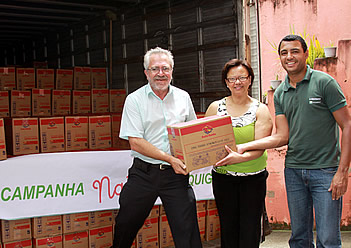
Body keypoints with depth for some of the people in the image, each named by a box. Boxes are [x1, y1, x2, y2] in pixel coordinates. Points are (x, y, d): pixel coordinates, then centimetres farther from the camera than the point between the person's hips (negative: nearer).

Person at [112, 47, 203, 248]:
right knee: (126, 227, 11)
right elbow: (136, 142, -9)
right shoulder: (135, 100, -2)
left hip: (176, 174, 2)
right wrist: (170, 159, -17)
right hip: (143, 172, -1)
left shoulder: (183, 97, 8)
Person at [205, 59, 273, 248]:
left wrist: (241, 157, -31)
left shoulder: (260, 110, 0)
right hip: (222, 177, 2)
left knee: (250, 230, 0)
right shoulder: (215, 108, 6)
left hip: (253, 178, -1)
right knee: (228, 228, 6)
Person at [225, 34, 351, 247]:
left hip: (325, 170, -4)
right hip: (293, 171, 5)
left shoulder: (324, 82, -5)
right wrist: (244, 147, -5)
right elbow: (282, 137, 6)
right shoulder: (280, 93, 10)